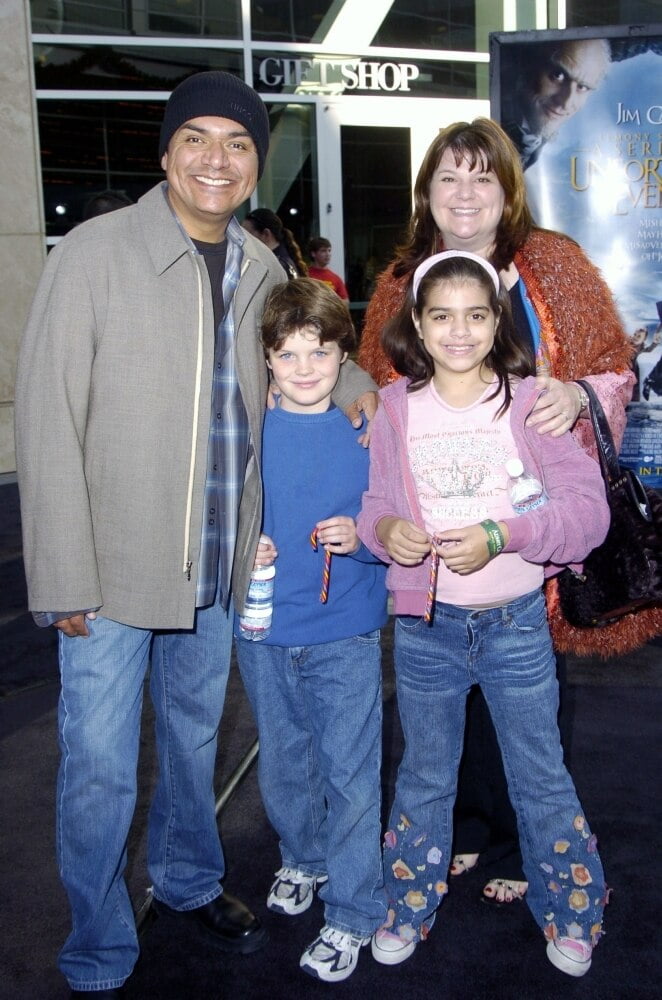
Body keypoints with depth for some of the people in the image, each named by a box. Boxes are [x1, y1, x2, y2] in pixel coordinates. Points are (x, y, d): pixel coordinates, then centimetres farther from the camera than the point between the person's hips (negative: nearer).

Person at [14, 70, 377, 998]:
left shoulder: (262, 270, 4)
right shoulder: (94, 253, -12)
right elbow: (47, 422, -13)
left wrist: (355, 385, -1)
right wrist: (65, 577, -15)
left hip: (218, 563, 5)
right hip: (112, 568, -4)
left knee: (196, 735, 22)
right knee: (100, 767, 5)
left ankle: (190, 880, 46)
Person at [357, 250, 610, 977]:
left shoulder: (530, 400, -8)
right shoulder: (395, 408, -1)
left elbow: (588, 507, -13)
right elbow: (374, 503, 4)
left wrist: (501, 536, -26)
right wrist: (384, 528, -19)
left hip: (515, 620, -1)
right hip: (424, 624, 2)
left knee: (541, 778, 14)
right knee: (424, 775, 19)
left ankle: (570, 914, 37)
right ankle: (408, 908, 40)